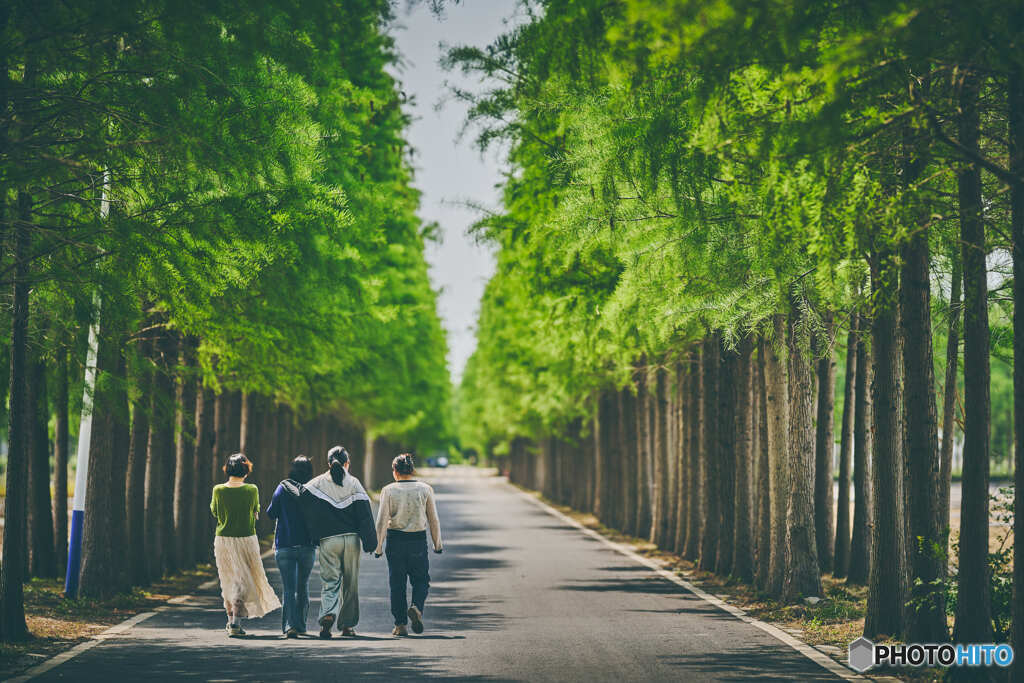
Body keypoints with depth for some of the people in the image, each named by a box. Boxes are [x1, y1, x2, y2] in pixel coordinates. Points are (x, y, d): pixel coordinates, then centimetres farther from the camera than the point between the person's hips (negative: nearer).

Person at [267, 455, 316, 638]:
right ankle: (301, 625, 24)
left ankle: (290, 626, -17)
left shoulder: (283, 488, -4)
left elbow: (271, 513, 0)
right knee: (303, 586, 17)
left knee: (288, 588, -2)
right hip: (308, 546, 2)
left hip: (284, 546, -2)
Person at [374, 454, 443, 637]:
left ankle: (400, 624, 7)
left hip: (395, 540, 0)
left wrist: (378, 546, 1)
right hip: (418, 540, 0)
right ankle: (416, 607, -15)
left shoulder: (388, 490, -3)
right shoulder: (425, 489, 0)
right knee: (421, 580, 13)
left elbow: (382, 521, -5)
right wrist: (437, 544, 12)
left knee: (397, 583, 8)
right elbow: (433, 520, 3)